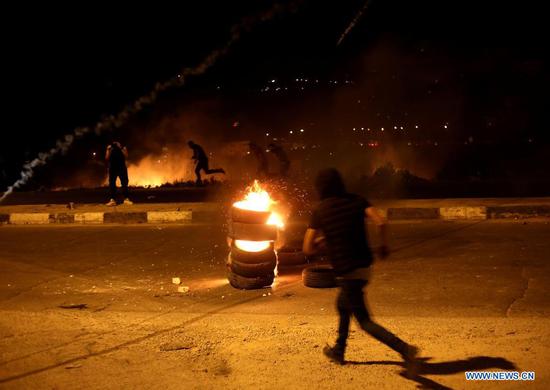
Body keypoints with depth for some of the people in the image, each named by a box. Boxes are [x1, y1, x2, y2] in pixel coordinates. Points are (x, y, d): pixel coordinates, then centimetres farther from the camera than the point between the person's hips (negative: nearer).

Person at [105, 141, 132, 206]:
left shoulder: (123, 148, 9)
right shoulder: (110, 148, 12)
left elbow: (126, 156, -8)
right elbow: (107, 158, 3)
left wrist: (121, 148, -12)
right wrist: (109, 150, -6)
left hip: (122, 167, -1)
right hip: (112, 168, 1)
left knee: (124, 183, -5)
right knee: (112, 183, -6)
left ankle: (126, 199, -4)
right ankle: (112, 200, -9)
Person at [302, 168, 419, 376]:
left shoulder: (319, 211, -5)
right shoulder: (356, 201, 2)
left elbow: (308, 248, -6)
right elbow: (380, 222, -12)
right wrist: (384, 245, 4)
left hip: (346, 271, -6)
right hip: (364, 265, 6)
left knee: (364, 321, -4)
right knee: (342, 305, 28)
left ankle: (404, 349, -22)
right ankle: (338, 351, 40)